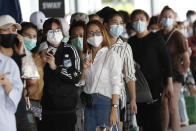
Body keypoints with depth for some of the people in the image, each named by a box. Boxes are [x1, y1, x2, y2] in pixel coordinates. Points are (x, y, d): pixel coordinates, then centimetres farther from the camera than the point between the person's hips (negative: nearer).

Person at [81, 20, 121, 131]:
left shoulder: (111, 55, -3)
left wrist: (114, 109, -16)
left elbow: (116, 84, -9)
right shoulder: (87, 57, 14)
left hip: (106, 102, -5)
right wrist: (84, 68, -4)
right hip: (89, 104, 5)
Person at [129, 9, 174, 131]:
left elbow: (166, 61, -4)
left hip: (154, 84, -5)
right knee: (141, 119, 4)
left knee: (154, 117, -9)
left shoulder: (156, 39, -3)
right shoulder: (131, 41, 11)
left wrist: (169, 83, -9)